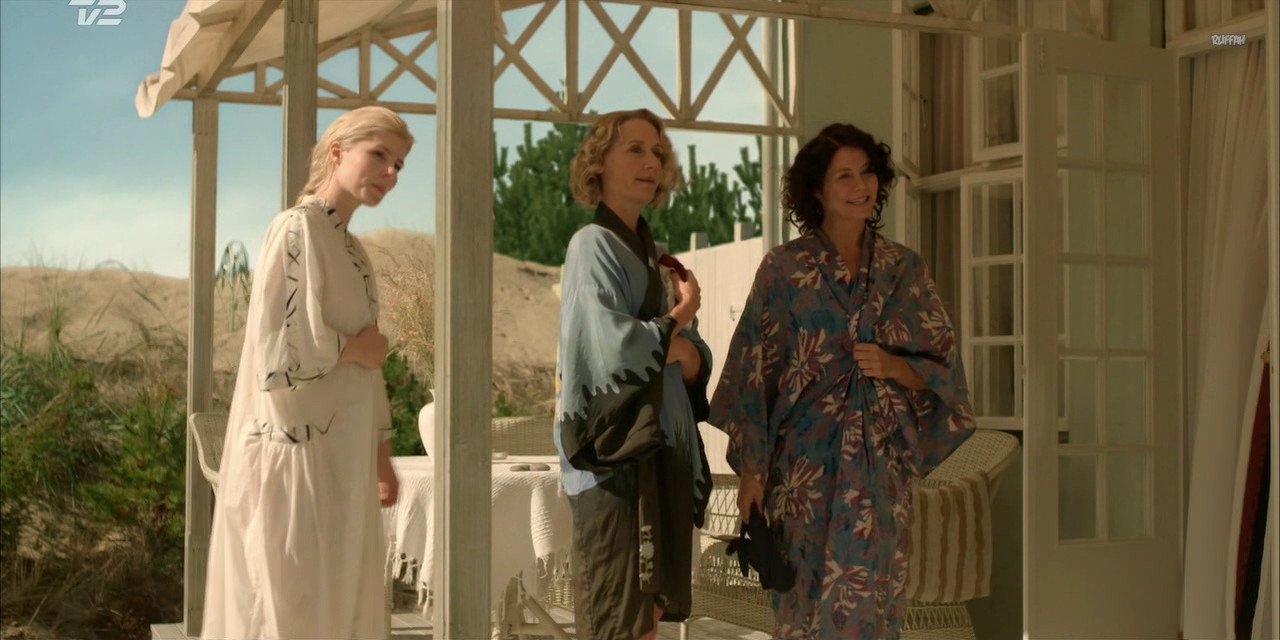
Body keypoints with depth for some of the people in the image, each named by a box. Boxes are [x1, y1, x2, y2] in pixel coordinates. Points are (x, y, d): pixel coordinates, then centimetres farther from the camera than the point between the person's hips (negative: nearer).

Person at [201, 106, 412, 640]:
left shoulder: (353, 248, 14)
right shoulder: (297, 229, -12)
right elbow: (276, 346, -21)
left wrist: (381, 456, 15)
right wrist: (360, 347, -7)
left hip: (342, 450, 9)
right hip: (298, 447, -9)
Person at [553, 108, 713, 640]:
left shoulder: (646, 251, 18)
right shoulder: (595, 245, -7)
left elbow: (694, 361, 13)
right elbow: (613, 348, -20)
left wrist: (687, 355, -10)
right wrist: (678, 317, -4)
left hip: (660, 448, 8)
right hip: (616, 454, -8)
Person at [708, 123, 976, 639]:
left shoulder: (904, 269, 7)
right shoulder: (784, 268, 0)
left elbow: (943, 367, 9)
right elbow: (754, 371, -2)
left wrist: (895, 367, -12)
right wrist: (751, 469, -6)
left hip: (880, 463, 2)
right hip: (805, 462, -2)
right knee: (806, 597, 3)